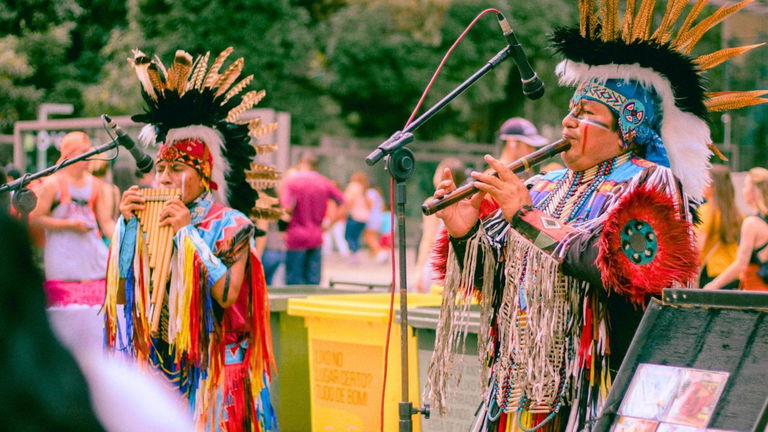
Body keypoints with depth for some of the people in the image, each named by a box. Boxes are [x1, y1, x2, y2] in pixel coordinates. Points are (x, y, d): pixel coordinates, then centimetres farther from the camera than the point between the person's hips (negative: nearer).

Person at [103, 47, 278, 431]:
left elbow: (227, 294, -17)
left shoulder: (231, 225, -5)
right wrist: (128, 225, -5)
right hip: (157, 364, 4)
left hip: (212, 370, -4)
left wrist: (188, 233, -17)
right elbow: (121, 291, 3)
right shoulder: (152, 220, 8)